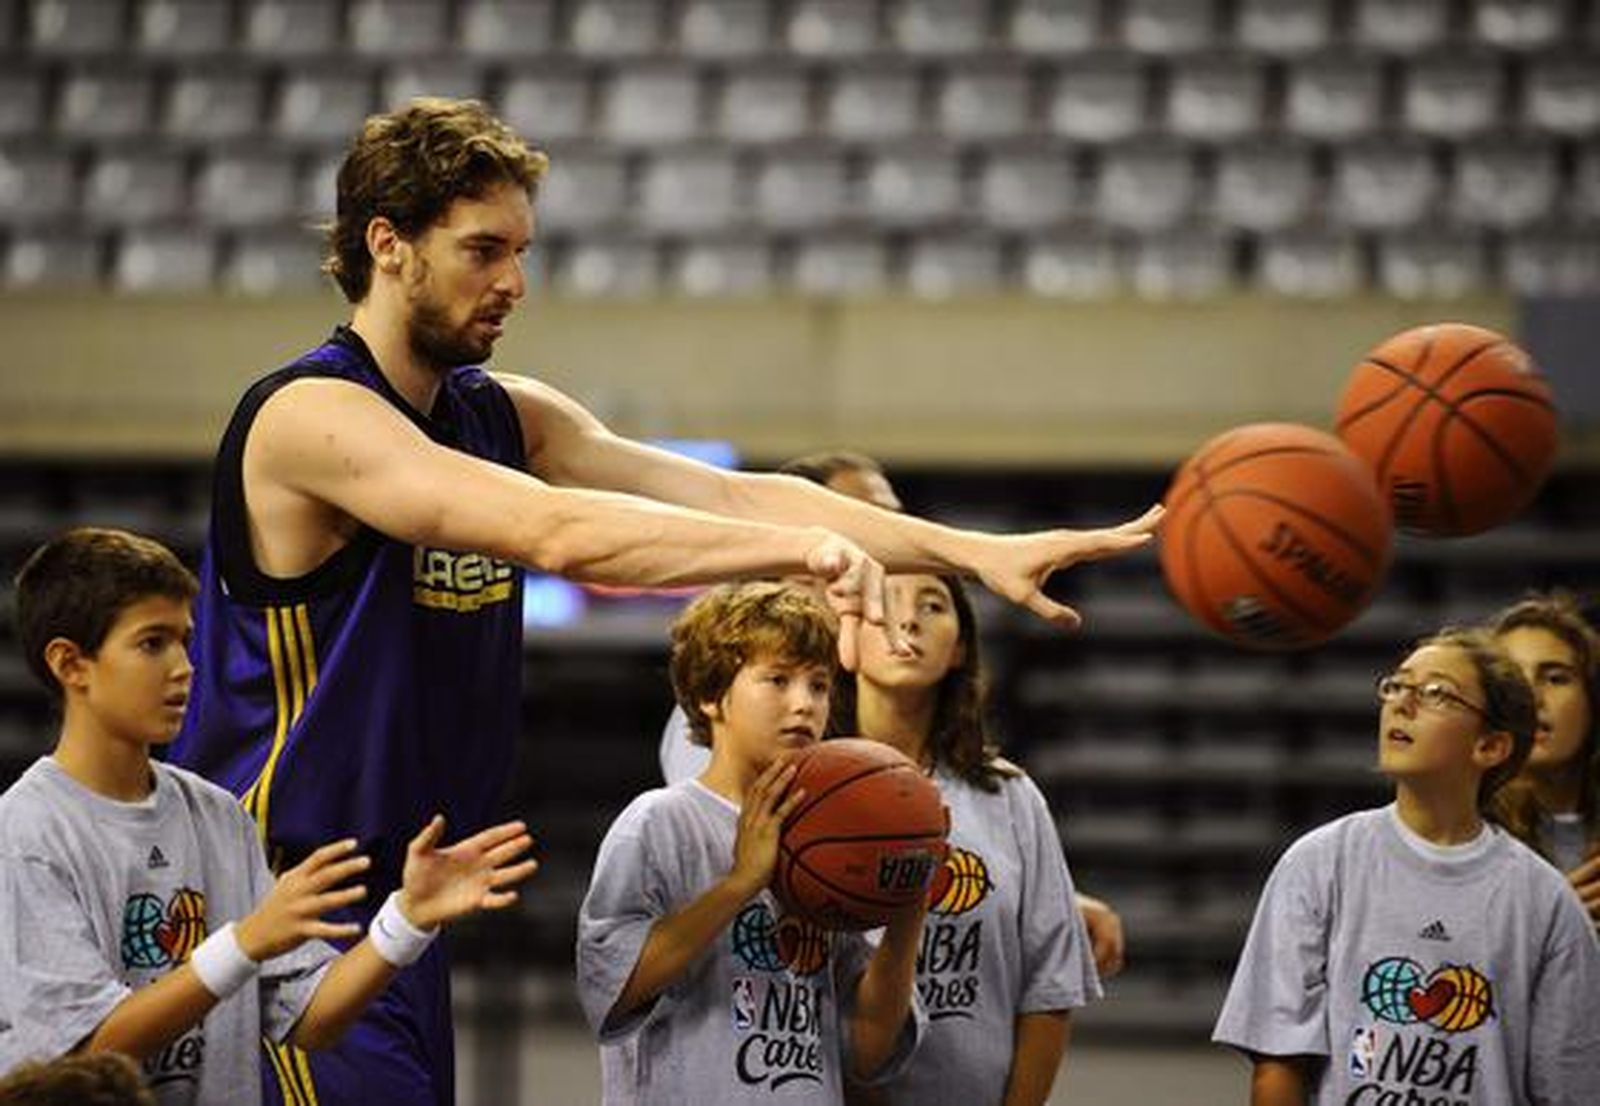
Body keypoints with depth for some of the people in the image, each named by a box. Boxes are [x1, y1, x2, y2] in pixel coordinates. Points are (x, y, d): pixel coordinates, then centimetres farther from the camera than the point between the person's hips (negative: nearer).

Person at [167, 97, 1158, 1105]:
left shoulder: (507, 418, 9)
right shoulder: (312, 415, -17)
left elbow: (732, 496, 0)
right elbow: (558, 533, -30)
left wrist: (977, 552, -11)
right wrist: (802, 548, -35)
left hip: (407, 907, 9)